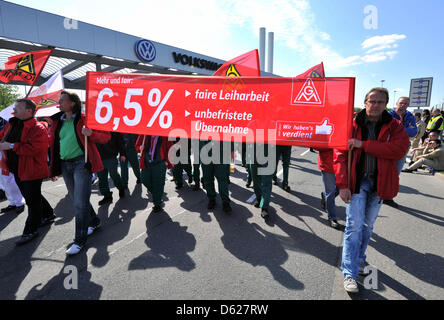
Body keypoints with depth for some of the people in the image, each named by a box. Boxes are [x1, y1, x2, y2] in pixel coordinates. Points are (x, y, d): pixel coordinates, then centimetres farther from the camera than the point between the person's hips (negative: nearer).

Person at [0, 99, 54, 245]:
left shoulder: (38, 128, -17)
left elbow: (33, 148, -27)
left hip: (32, 171, -9)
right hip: (17, 170, 9)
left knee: (32, 200, 2)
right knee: (32, 196, 21)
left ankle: (30, 230, 14)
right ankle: (48, 214, 41)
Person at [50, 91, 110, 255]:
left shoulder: (84, 119, -5)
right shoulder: (57, 122, 11)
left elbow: (106, 136, -7)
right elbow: (54, 145, 17)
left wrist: (91, 133, -27)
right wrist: (53, 169, 16)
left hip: (81, 163, -6)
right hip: (65, 165, 7)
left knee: (80, 202, -6)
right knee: (76, 200, 16)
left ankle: (80, 240, 5)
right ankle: (94, 222, 38)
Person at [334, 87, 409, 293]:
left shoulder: (394, 127, 3)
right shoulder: (351, 125, -2)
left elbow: (400, 149, -16)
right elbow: (340, 155, -8)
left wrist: (364, 144, -21)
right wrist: (343, 185, -16)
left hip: (379, 183, 3)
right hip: (356, 182, -2)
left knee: (368, 225, 16)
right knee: (354, 226, -5)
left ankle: (359, 258, 37)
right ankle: (349, 274, 4)